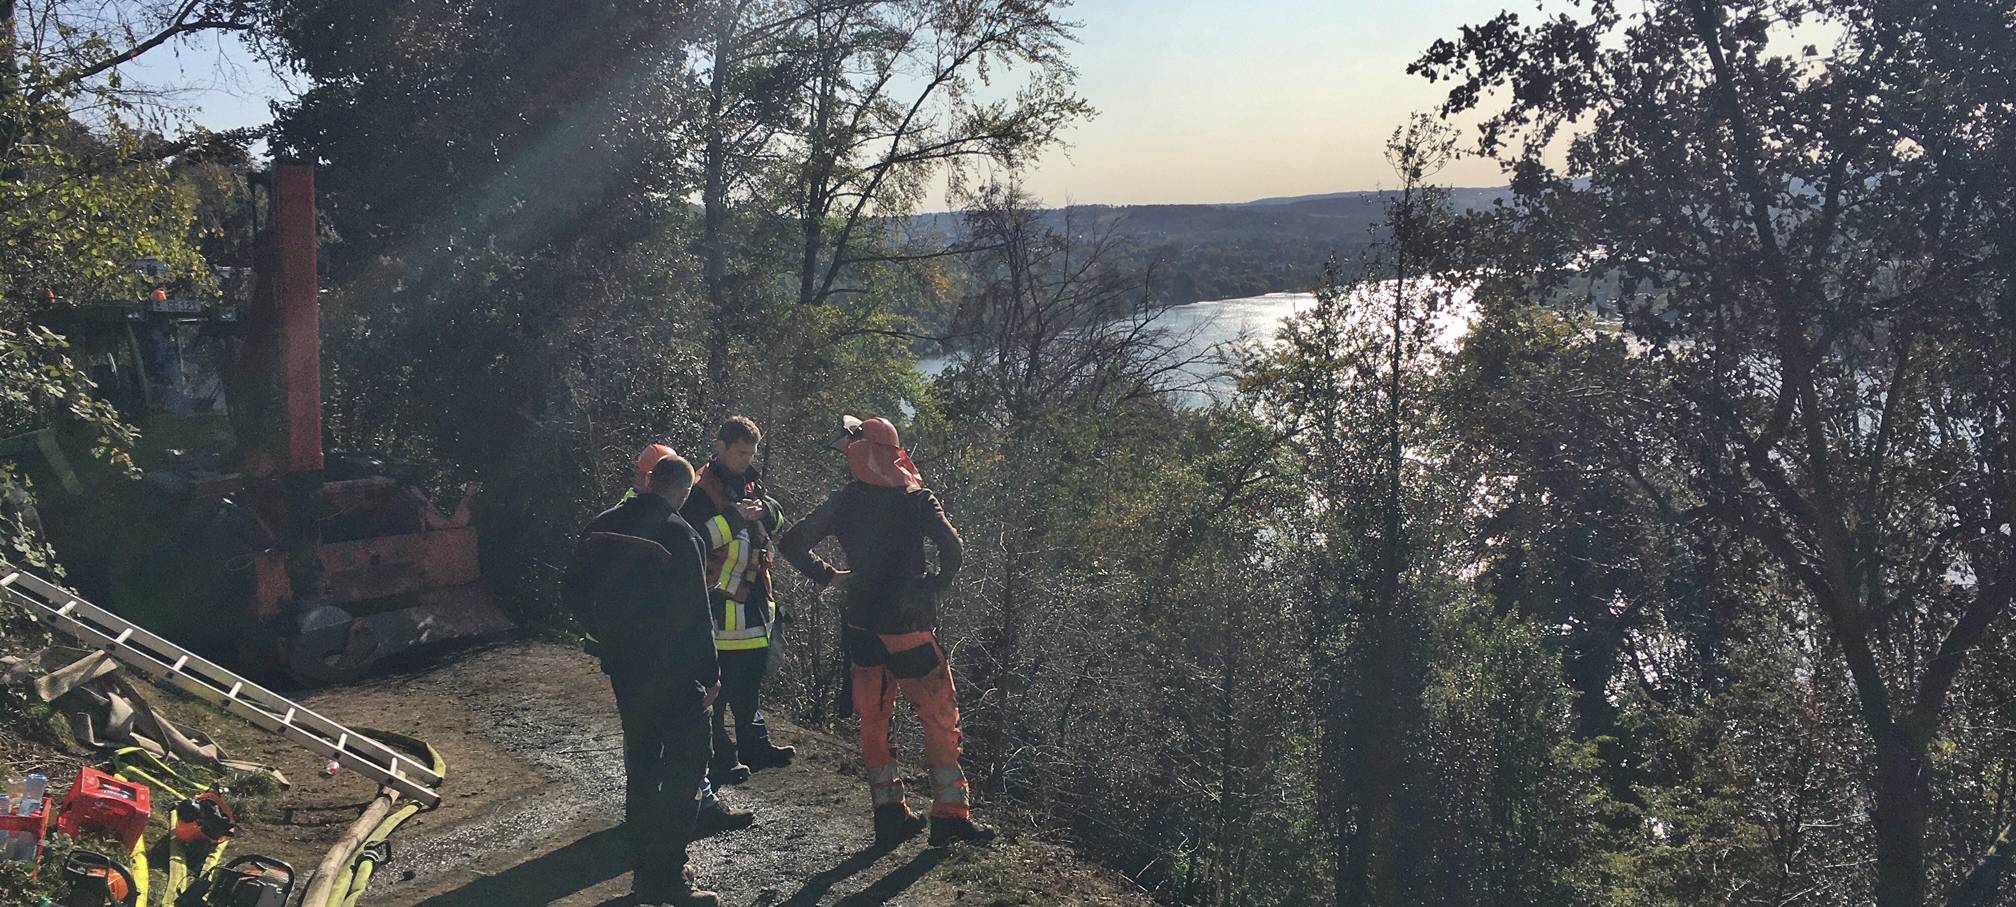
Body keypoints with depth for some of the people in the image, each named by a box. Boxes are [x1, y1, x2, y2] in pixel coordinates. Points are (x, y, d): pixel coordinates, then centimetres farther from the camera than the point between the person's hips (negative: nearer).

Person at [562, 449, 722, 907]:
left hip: (622, 663, 7)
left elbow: (574, 592, 9)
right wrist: (709, 673, -10)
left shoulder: (602, 525, 1)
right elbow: (695, 612, -19)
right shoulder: (678, 535, -19)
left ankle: (644, 869, 27)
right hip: (671, 668, -7)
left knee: (640, 762, 18)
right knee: (685, 761, 2)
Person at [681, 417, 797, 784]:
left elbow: (777, 520, 15)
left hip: (753, 597, 9)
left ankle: (755, 746, 31)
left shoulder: (748, 481, 13)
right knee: (717, 685, -4)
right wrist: (735, 517, -23)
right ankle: (719, 759, 4)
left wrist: (764, 510, -6)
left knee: (752, 678, 19)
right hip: (720, 601, -9)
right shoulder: (702, 489, -12)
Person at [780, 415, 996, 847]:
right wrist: (934, 587, -6)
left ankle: (890, 812, 17)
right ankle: (950, 814, 6)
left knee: (873, 720, 14)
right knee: (940, 716, 6)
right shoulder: (915, 498, -8)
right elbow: (951, 547, -22)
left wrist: (829, 576, 11)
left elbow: (793, 544, 3)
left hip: (861, 628, 4)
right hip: (906, 627, -4)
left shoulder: (843, 502, 2)